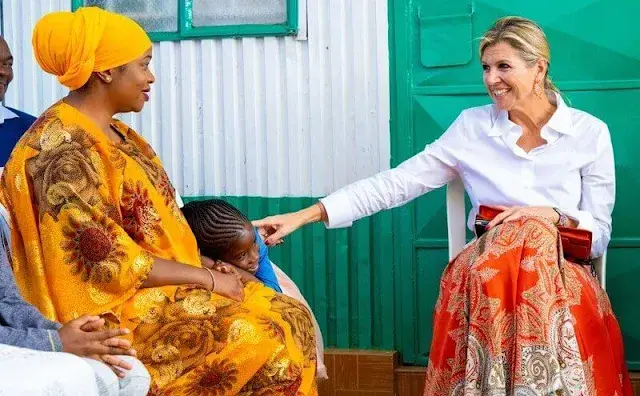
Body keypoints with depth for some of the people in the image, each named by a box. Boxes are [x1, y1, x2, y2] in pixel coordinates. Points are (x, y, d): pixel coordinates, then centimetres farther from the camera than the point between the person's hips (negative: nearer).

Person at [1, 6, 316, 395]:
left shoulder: (112, 133, 12)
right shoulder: (63, 149, -18)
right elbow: (107, 261, -22)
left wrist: (202, 272, 1)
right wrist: (206, 277, -15)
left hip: (162, 285, 10)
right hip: (116, 308, -9)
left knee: (291, 318, -3)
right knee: (264, 340, -21)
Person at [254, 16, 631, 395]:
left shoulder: (590, 132, 4)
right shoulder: (472, 126, 6)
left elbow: (600, 234, 6)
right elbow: (396, 183, 2)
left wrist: (553, 216, -15)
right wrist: (304, 215, -6)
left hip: (565, 277, -1)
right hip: (486, 274, 1)